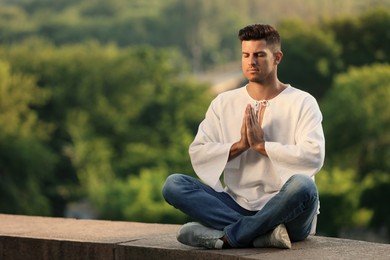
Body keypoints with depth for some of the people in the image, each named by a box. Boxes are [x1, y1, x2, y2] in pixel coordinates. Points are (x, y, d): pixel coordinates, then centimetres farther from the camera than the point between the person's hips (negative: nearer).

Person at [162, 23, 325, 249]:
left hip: (284, 211, -3)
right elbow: (197, 154, 1)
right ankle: (264, 233, -32)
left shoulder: (302, 102, 1)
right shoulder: (224, 103, 11)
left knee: (302, 185, -37)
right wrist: (239, 146, -12)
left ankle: (227, 236, -30)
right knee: (174, 184, -18)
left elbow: (314, 157, -14)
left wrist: (261, 145, -13)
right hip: (237, 205, 4)